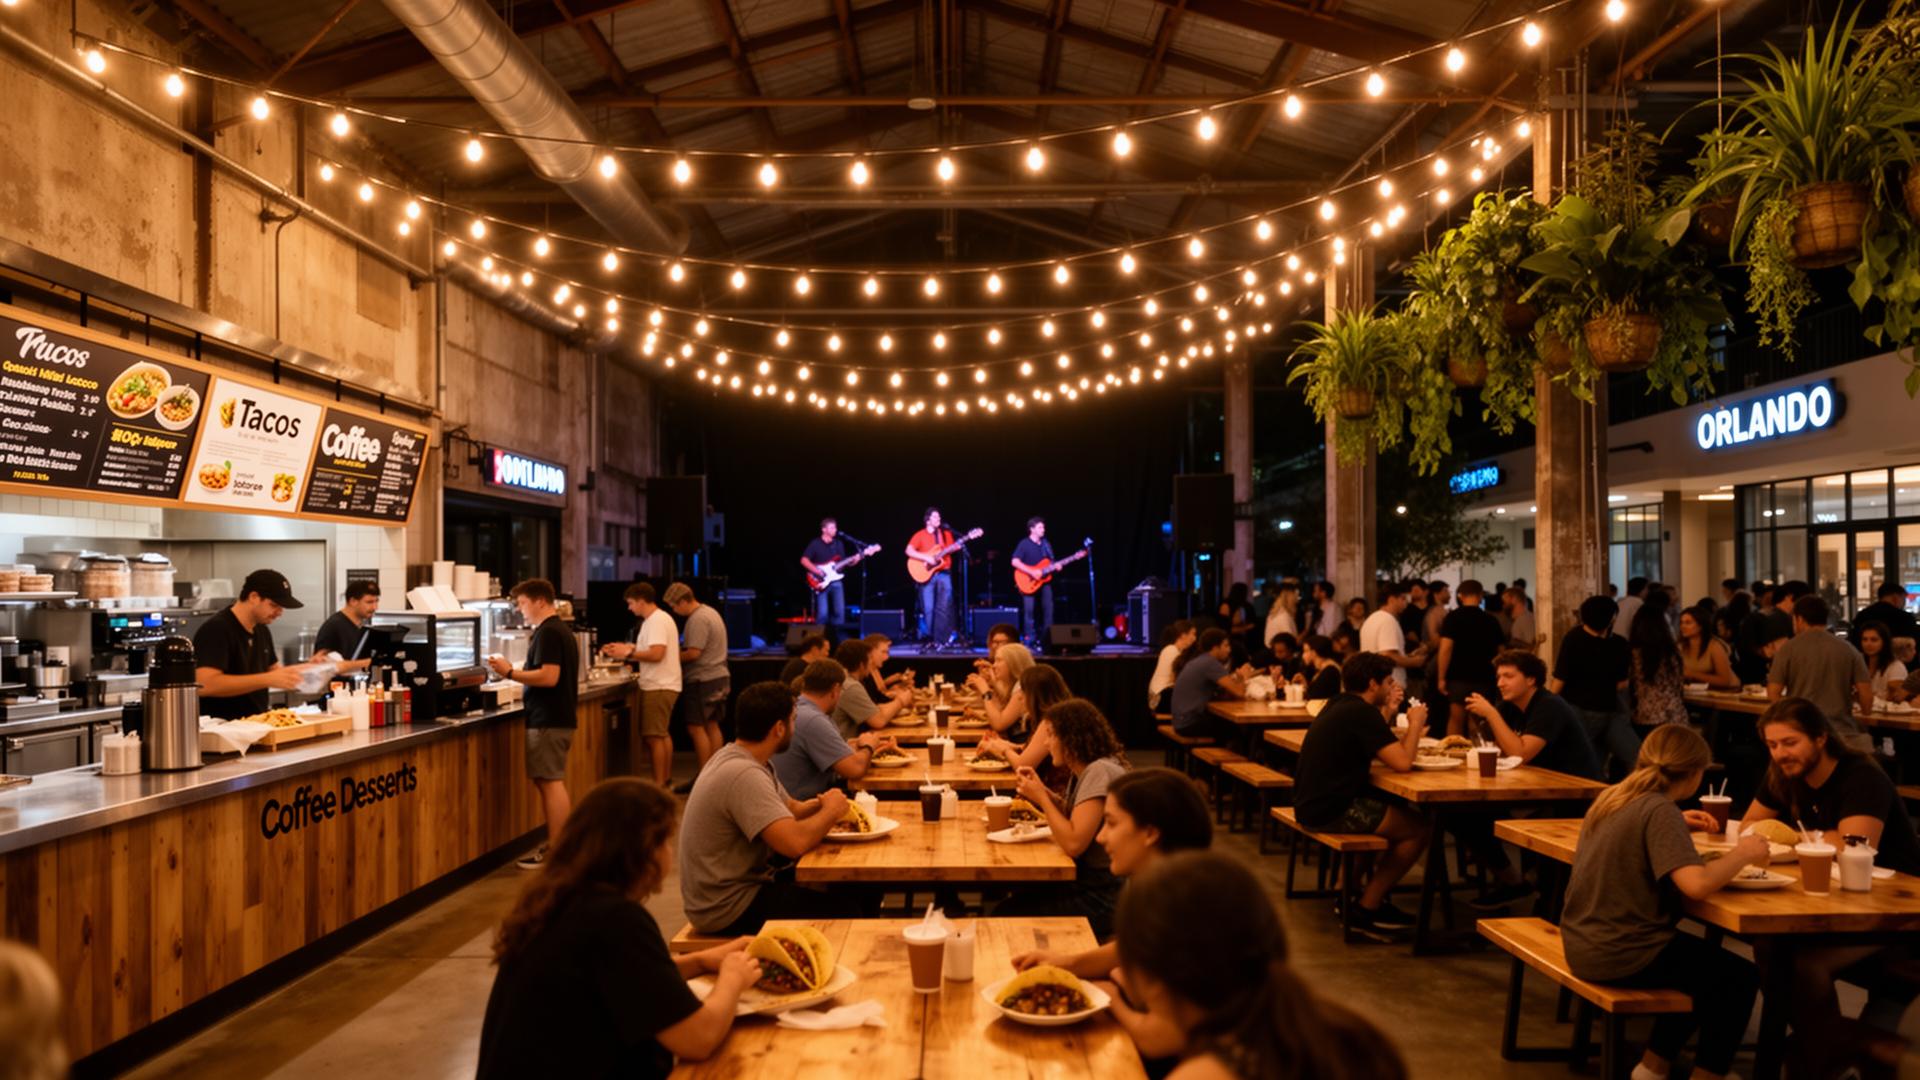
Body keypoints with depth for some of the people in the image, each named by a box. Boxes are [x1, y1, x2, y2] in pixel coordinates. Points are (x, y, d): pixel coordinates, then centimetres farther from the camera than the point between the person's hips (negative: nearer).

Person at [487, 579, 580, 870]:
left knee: (551, 783, -7)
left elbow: (549, 677, -25)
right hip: (559, 716, 10)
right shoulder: (562, 629, 16)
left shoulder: (548, 632, -16)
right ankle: (558, 844, 20)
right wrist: (517, 672, 18)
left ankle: (554, 853, -4)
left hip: (547, 720, -10)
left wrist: (510, 673, -18)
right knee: (552, 782, 15)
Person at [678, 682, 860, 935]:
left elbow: (791, 809, 14)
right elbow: (795, 842, -34)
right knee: (847, 916, -10)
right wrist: (830, 811, -15)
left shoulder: (738, 758, 6)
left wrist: (819, 804, -7)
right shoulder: (743, 775, -25)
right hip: (728, 911, -10)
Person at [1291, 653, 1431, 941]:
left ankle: (1349, 891, 25)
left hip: (1314, 803, 10)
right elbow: (1402, 763, -19)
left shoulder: (1340, 705, 12)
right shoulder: (1361, 712, -17)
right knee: (1420, 828, -1)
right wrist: (1416, 723, -4)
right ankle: (1366, 909, 5)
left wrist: (1387, 712, 19)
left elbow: (1373, 751, 20)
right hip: (1331, 811, -10)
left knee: (1392, 811, 27)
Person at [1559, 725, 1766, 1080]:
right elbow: (1697, 884, -30)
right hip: (1621, 956, -9)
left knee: (1704, 963, 30)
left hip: (1583, 945, 9)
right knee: (1739, 979, 11)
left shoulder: (1611, 796, 5)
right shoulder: (1660, 809, -19)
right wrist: (1742, 854, -14)